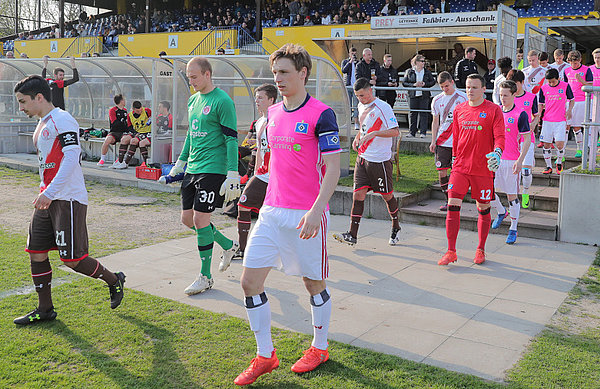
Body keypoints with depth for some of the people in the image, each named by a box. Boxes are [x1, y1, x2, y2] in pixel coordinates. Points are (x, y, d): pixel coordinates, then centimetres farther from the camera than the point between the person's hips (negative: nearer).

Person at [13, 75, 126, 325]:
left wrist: (50, 192, -28)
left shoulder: (62, 120, -12)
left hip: (68, 199, -10)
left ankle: (114, 281, 17)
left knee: (72, 259, -7)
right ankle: (45, 309, 20)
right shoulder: (42, 125, 18)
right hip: (47, 200, 10)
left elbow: (72, 158, -23)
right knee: (36, 252, 8)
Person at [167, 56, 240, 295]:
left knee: (200, 219, -8)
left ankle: (205, 277, 7)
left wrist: (233, 175, -18)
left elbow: (231, 139, -14)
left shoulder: (222, 101, -11)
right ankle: (228, 245, 30)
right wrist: (179, 164, 24)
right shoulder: (193, 101, 14)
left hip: (213, 169, -9)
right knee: (187, 218, 10)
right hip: (192, 169, 9)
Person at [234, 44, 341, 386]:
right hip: (272, 211, 7)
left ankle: (320, 348, 32)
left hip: (307, 215, -6)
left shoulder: (321, 114, -10)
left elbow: (333, 168, -14)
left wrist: (315, 210, -23)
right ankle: (265, 356, 16)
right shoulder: (273, 113, 11)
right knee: (250, 281, 1)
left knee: (314, 283, 9)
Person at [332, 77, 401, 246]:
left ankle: (395, 228, 30)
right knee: (358, 196, -2)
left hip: (380, 160, -6)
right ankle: (352, 235, -2)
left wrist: (373, 134, -28)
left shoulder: (383, 107, -12)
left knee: (387, 196, 7)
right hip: (362, 158, 6)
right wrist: (357, 138, 9)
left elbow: (395, 131, -17)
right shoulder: (361, 106, 12)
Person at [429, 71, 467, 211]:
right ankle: (448, 200, 11)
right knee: (441, 170, -1)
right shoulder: (437, 100, 9)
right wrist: (433, 141, 7)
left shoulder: (462, 98, 0)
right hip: (441, 141, 3)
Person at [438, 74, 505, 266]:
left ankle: (481, 250, 24)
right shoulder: (459, 110, 10)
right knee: (452, 206, -7)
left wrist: (497, 153, -27)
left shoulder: (494, 110, -2)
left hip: (483, 169, -2)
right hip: (460, 168, 3)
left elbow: (499, 137, -8)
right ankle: (451, 252, 0)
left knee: (483, 209, 8)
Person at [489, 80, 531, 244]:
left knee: (512, 196, 1)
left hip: (511, 161, -5)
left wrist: (520, 160, -16)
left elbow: (527, 140, -8)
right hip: (495, 158, 5)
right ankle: (501, 211, 30)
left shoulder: (520, 115, -7)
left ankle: (513, 229, 14)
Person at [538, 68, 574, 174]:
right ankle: (548, 166, 16)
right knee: (546, 145, 1)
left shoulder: (565, 86, -1)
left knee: (560, 144, -9)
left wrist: (570, 110, -6)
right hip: (547, 120, 2)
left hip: (561, 121, -2)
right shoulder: (544, 88, 3)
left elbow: (572, 100, 10)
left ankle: (559, 163, 17)